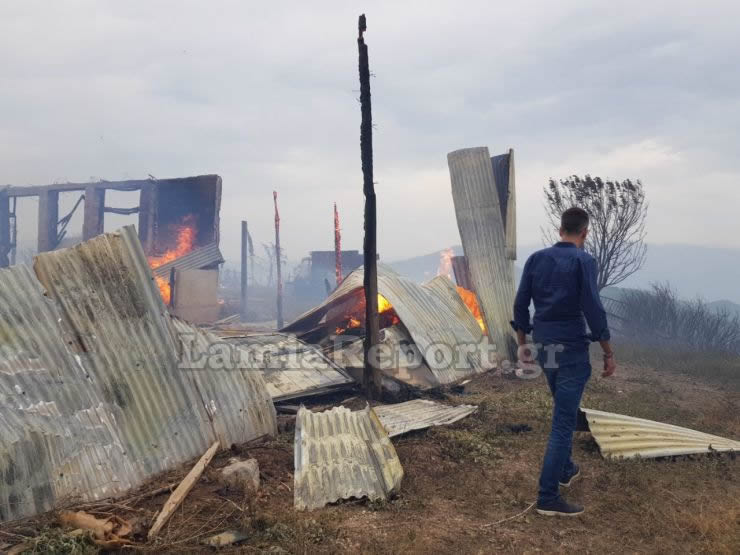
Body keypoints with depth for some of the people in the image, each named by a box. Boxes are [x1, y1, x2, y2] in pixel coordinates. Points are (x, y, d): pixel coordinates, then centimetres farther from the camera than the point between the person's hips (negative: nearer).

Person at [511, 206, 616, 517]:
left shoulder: (536, 258, 5)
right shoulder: (584, 261, -11)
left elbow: (520, 304, 6)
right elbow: (593, 309, -16)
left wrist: (522, 343, 15)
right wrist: (608, 354, -8)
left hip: (544, 345, 6)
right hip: (571, 348, -6)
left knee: (563, 411, 26)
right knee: (564, 421, -4)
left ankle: (565, 470, 39)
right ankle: (548, 497, -3)